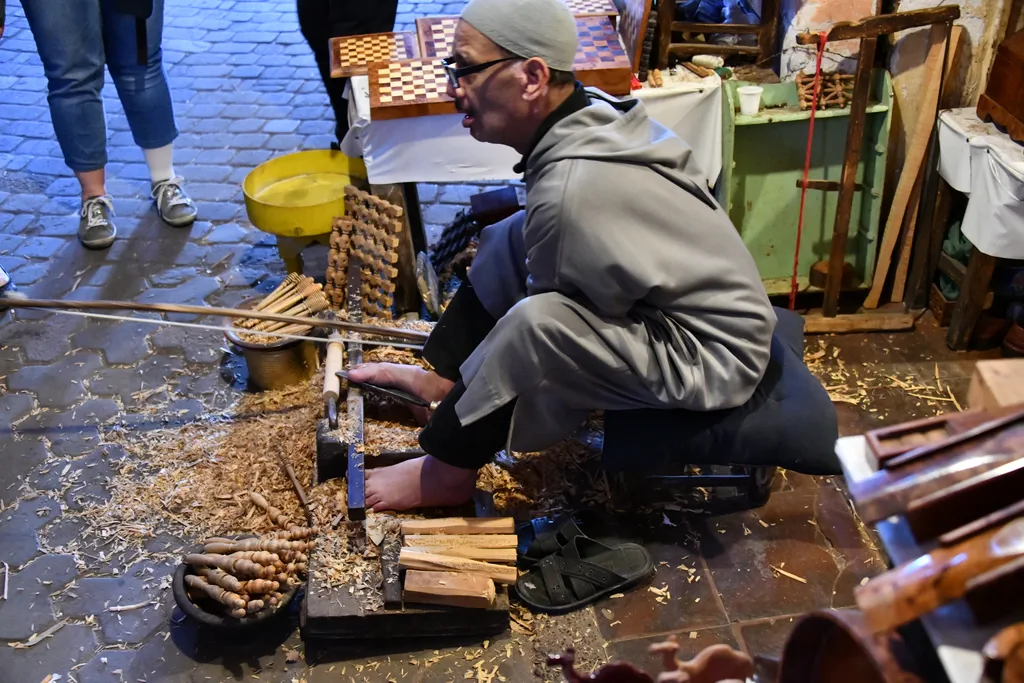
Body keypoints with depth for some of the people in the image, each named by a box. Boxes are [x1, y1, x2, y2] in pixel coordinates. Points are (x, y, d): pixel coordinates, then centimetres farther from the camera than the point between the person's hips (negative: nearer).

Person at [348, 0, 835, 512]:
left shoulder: (572, 187, -31)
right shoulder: (589, 111, -6)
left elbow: (555, 323, -16)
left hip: (712, 357, -9)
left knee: (535, 323, -30)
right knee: (510, 239, 11)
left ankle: (446, 474, -7)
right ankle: (444, 379, 20)